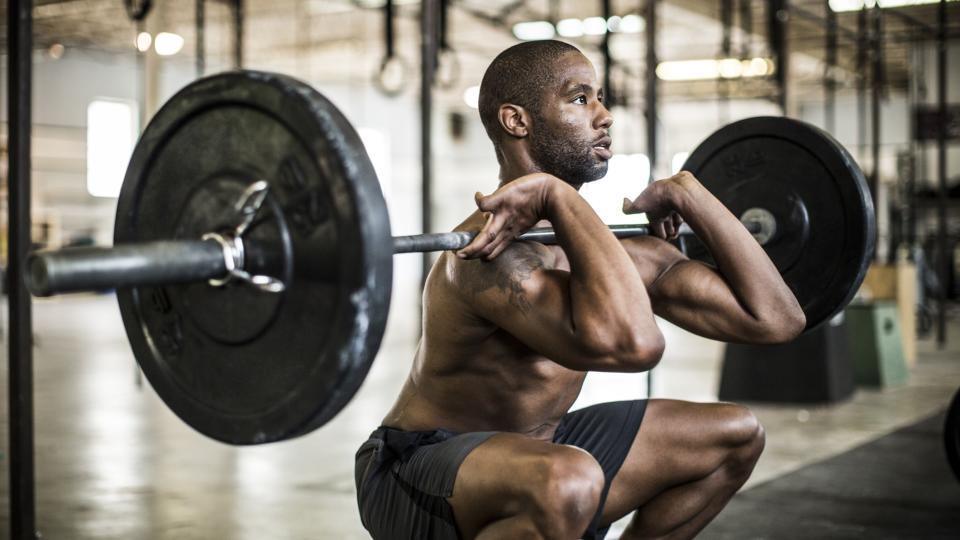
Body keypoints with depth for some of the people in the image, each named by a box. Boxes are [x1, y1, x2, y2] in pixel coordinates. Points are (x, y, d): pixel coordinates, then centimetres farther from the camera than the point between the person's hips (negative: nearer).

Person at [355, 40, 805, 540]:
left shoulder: (597, 244, -1)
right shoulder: (494, 252, -28)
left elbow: (775, 317, 1)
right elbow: (631, 343, -47)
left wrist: (685, 192, 1)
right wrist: (561, 197, -37)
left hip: (526, 456, 9)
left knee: (735, 436, 12)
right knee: (566, 481, -42)